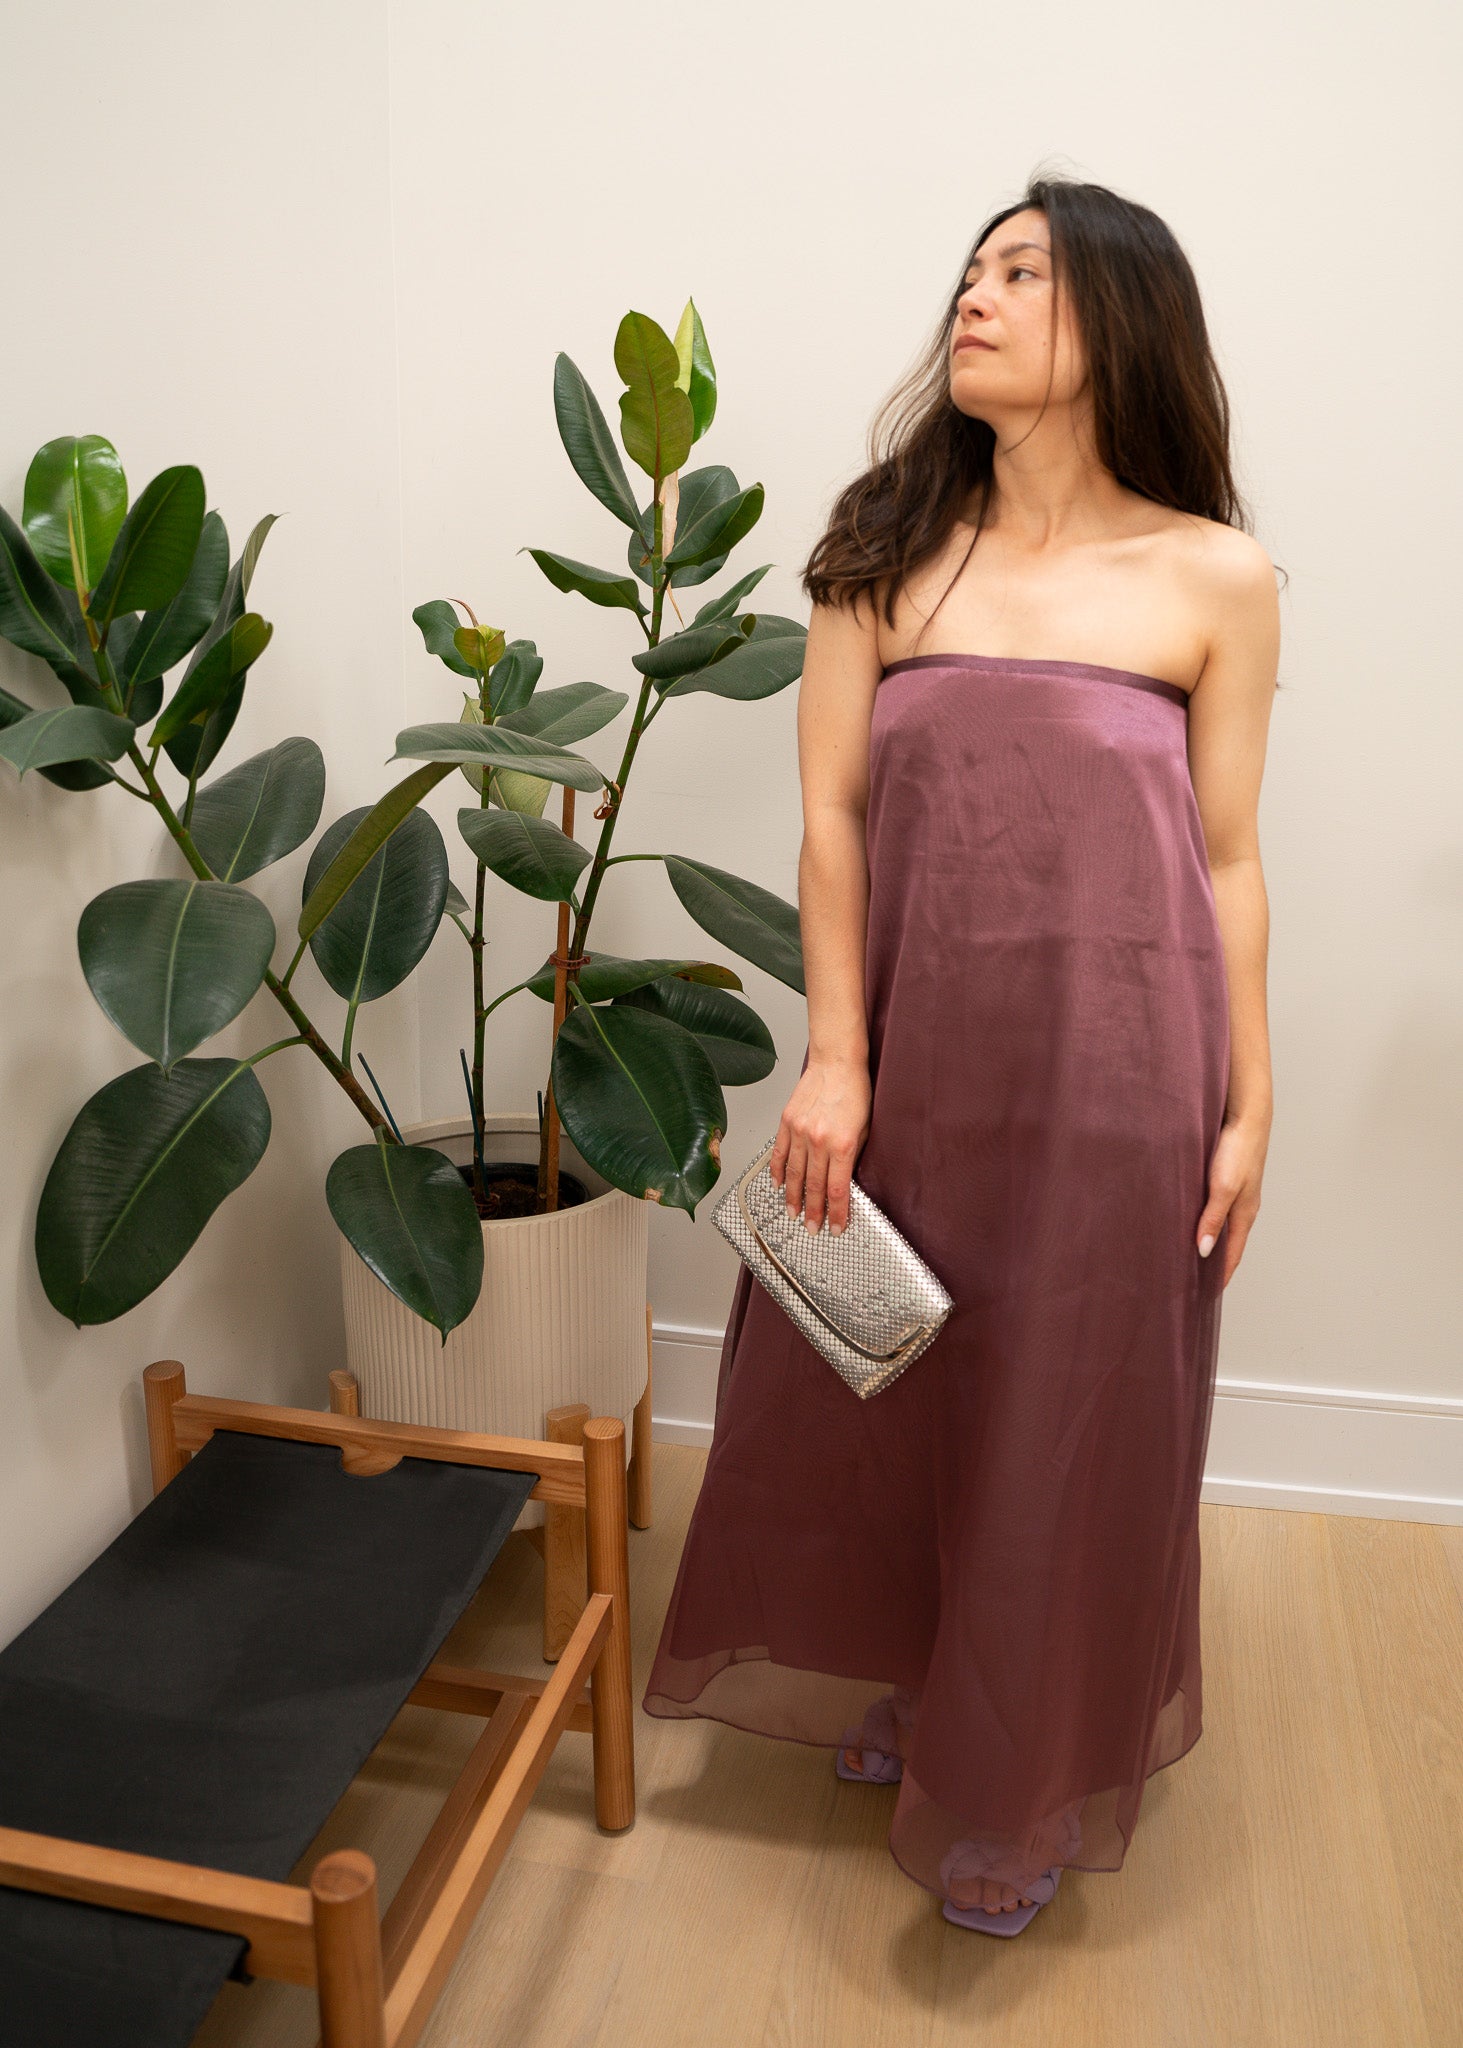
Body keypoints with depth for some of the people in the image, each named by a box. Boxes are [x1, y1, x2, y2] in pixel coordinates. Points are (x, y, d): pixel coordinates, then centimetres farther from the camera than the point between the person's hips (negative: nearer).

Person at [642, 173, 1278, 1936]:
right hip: (920, 1049, 2)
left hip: (1117, 1070, -2)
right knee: (889, 1383, 16)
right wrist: (836, 1059, -7)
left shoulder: (1217, 579, -1)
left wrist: (1247, 1110, 0)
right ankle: (908, 1681, 46)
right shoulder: (889, 546, 3)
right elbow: (832, 808, -1)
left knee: (1073, 1419, 10)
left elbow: (1228, 862, 1)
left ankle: (1021, 1785, 36)